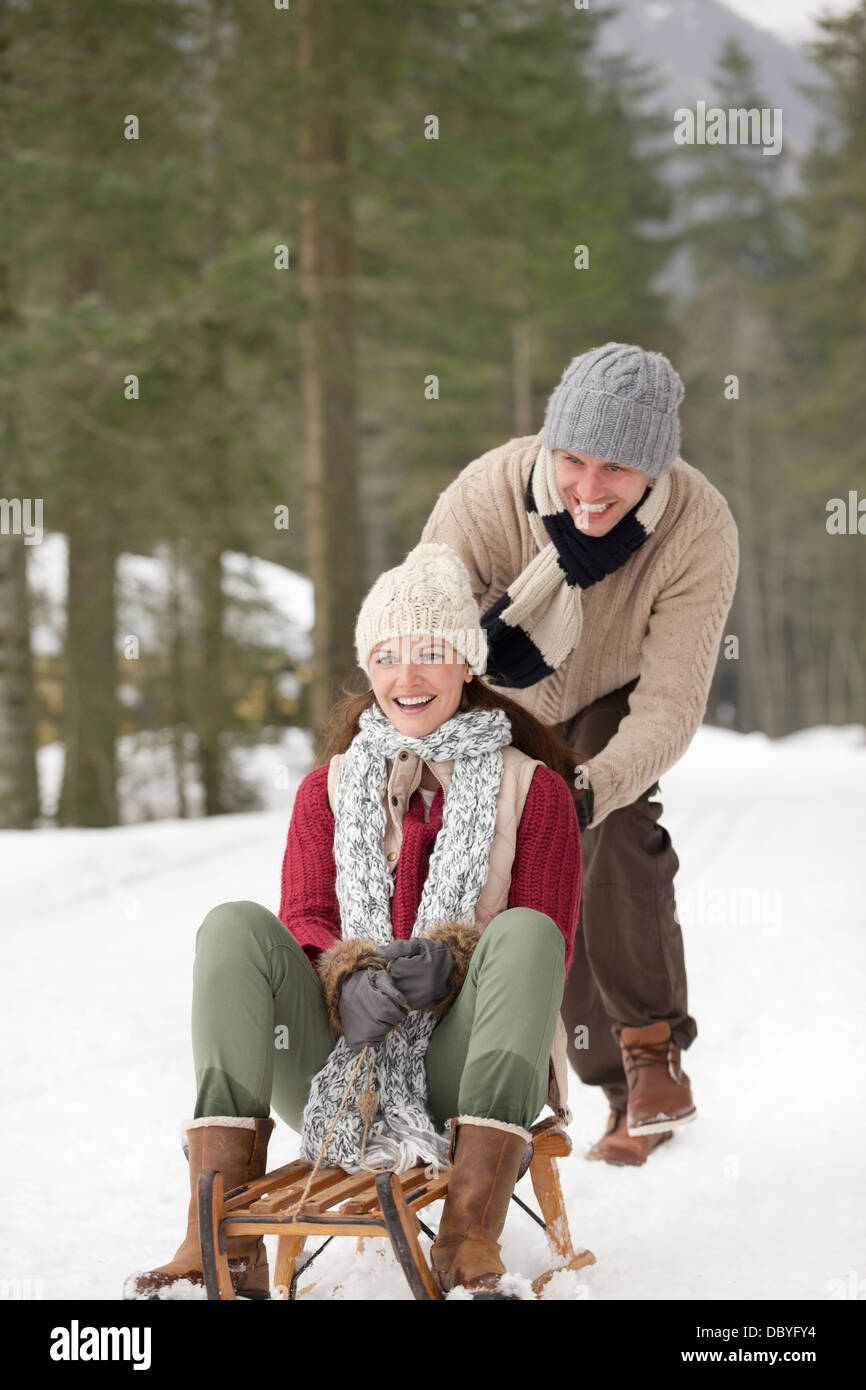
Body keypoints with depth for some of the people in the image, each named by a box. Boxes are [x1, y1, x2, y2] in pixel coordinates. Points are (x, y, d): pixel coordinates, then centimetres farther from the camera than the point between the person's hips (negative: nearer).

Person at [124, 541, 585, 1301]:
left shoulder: (534, 789, 11)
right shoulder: (328, 789, 19)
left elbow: (549, 948, 1)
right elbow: (303, 923, 5)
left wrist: (452, 962, -20)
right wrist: (348, 981, -19)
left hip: (462, 1066, -2)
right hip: (338, 1066, 2)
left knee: (524, 930, -30)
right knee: (234, 925, -23)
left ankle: (470, 1241, -41)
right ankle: (225, 1243, -34)